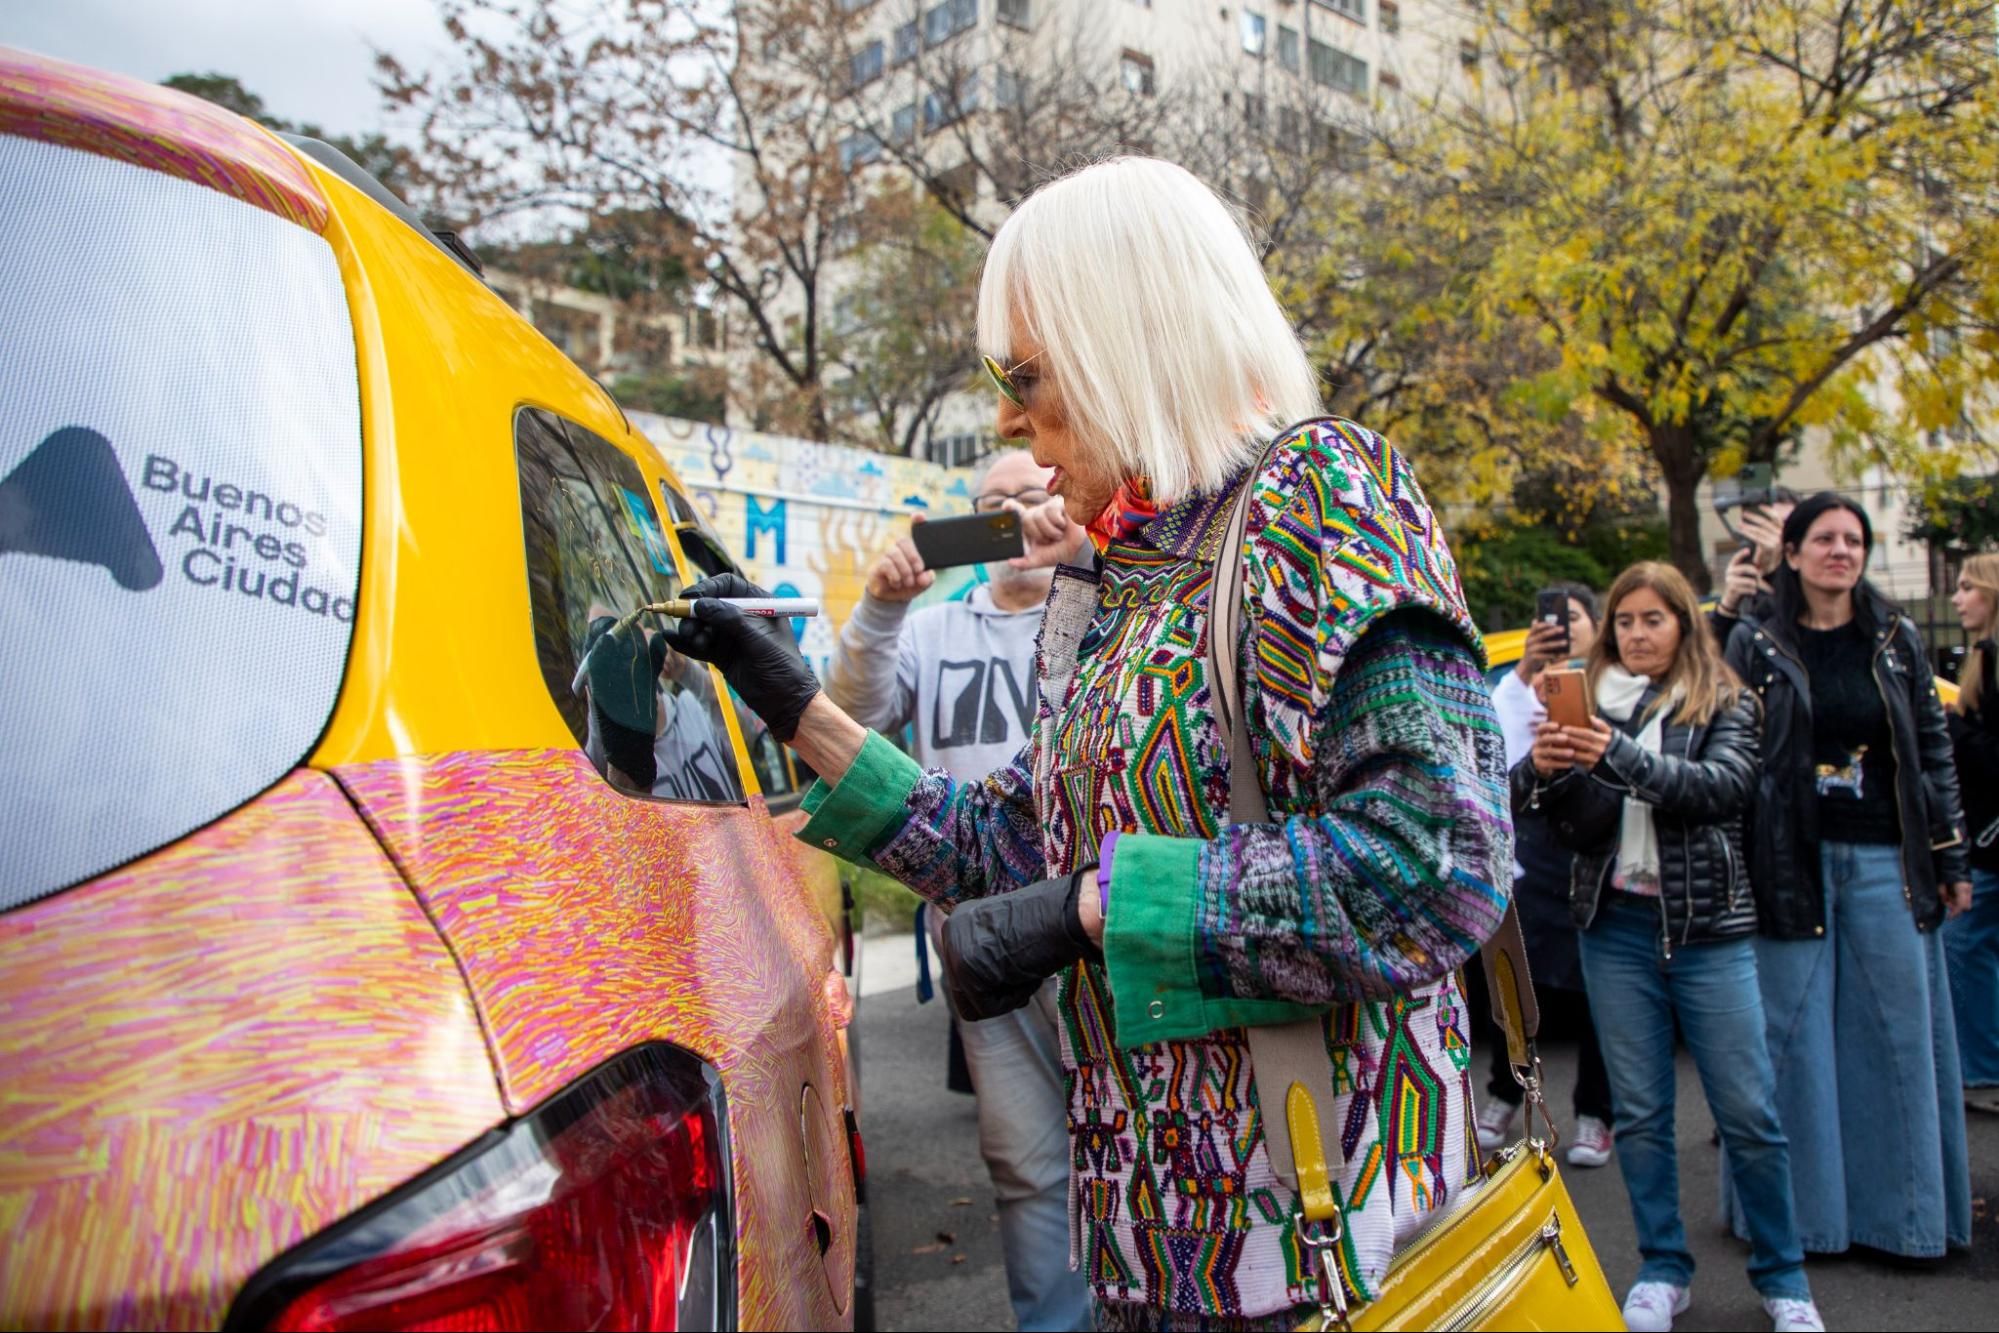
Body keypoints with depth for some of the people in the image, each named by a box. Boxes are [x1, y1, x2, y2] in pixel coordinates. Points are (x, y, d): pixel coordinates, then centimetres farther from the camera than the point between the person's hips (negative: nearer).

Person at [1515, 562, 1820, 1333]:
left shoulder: (1725, 704, 2)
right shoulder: (1592, 703, 7)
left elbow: (1723, 784, -17)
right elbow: (1575, 828, 2)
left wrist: (1619, 757, -31)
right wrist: (1546, 768, -21)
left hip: (1707, 928, -2)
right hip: (1616, 925, 2)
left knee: (1748, 1113, 3)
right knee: (1639, 1113, 8)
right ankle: (1663, 1269, 23)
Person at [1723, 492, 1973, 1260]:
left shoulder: (1897, 641, 9)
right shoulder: (1755, 643, 2)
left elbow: (1933, 749, 11)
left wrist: (1951, 857, 7)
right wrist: (1739, 865, -5)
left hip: (1885, 864, 2)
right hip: (1793, 861, -2)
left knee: (1898, 1034, 6)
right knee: (1794, 1036, 2)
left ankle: (1899, 1207, 19)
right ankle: (1801, 1208, 14)